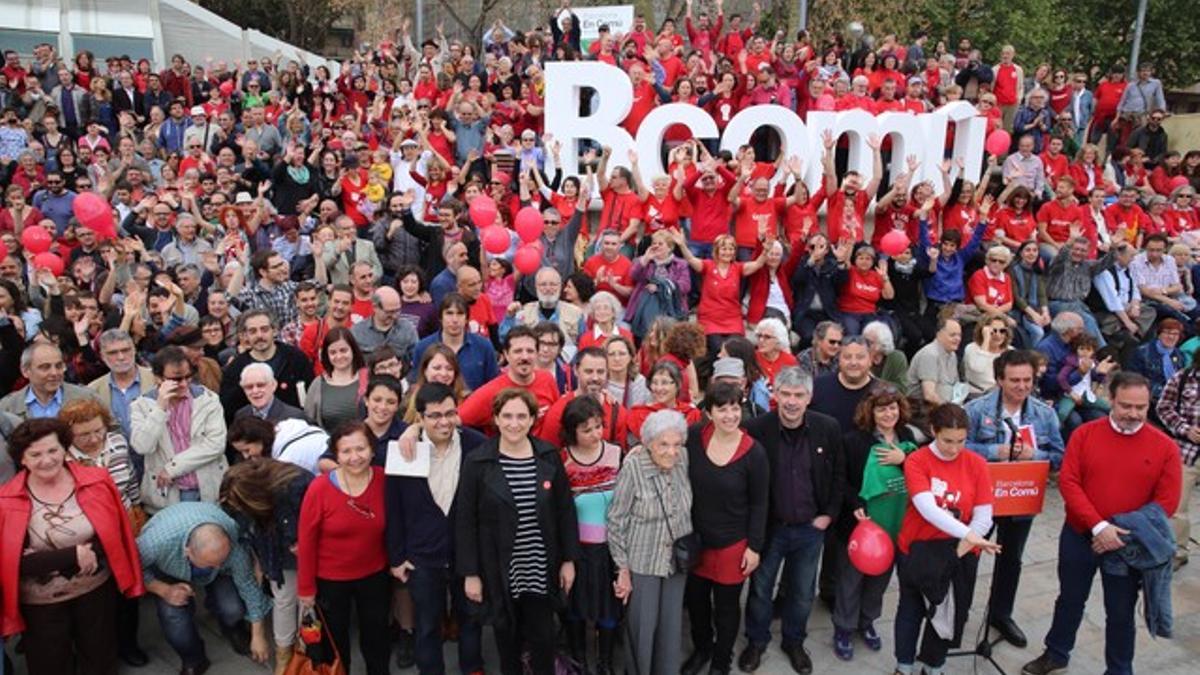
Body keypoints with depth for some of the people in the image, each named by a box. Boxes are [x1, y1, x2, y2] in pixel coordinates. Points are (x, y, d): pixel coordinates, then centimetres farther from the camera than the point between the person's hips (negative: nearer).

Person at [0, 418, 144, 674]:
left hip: (97, 590, 1)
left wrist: (91, 554, -23)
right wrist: (72, 556, -22)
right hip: (40, 603, -1)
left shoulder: (96, 481, -11)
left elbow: (114, 533, -6)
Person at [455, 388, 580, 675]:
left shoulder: (549, 457, -4)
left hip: (541, 568, 1)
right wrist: (470, 573, -8)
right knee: (507, 636, 16)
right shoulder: (477, 463, -10)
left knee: (543, 638, 9)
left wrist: (569, 559, 1)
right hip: (499, 569, -1)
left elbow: (565, 511, 2)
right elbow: (465, 522, -7)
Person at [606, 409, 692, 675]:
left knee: (672, 624, 14)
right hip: (642, 562, -4)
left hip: (678, 560, 4)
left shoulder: (684, 459, -7)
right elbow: (616, 521, -13)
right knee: (642, 625, 9)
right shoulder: (633, 466, -21)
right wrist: (622, 568, -10)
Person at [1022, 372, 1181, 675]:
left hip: (1129, 546, -1)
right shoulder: (1084, 434, -7)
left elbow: (1166, 502, -8)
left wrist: (1125, 533, -15)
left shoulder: (1165, 446, -8)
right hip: (1079, 536, 1)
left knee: (1121, 612, 13)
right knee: (1070, 600, 18)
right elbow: (1068, 482, -11)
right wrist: (1098, 526, -20)